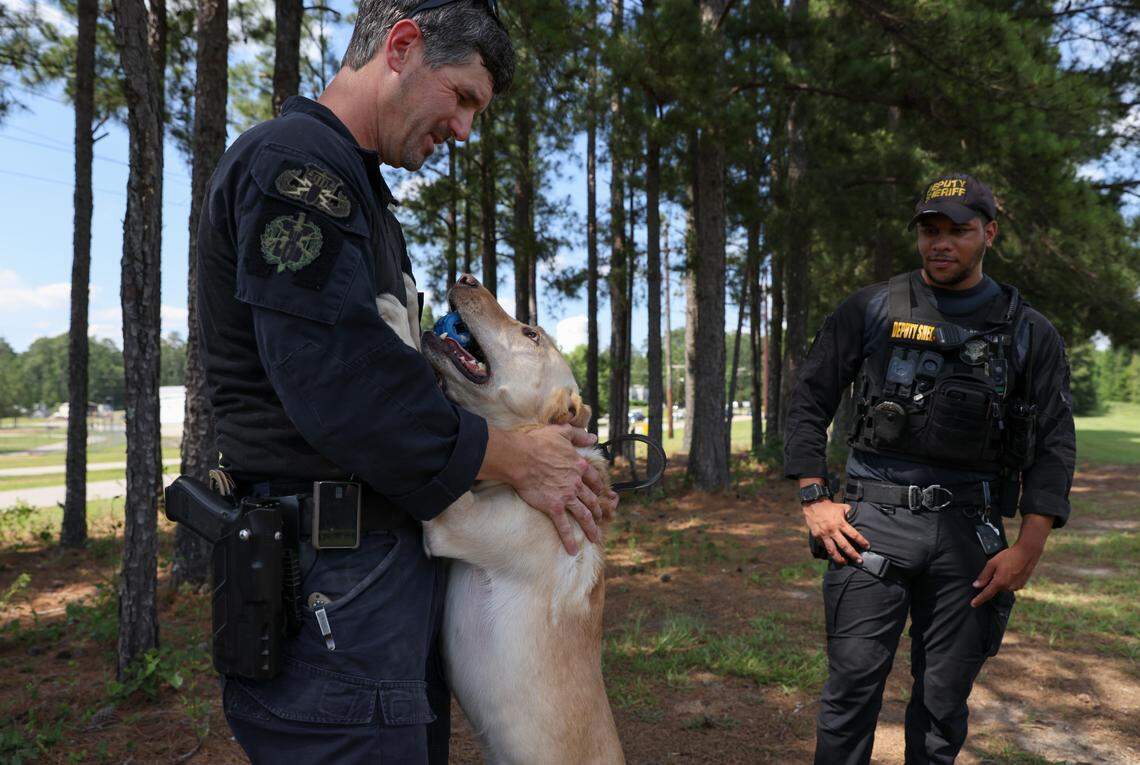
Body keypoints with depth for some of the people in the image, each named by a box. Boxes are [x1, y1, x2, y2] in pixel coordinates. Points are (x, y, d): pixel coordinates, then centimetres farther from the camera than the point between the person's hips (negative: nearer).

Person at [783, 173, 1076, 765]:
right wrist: (814, 500, -4)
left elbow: (1053, 444, 6)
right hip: (875, 521, -1)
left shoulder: (1028, 333, 8)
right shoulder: (871, 311, 4)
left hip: (968, 535, 2)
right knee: (852, 685, -2)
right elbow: (808, 401, 4)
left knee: (945, 699, 11)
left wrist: (1028, 549, -2)